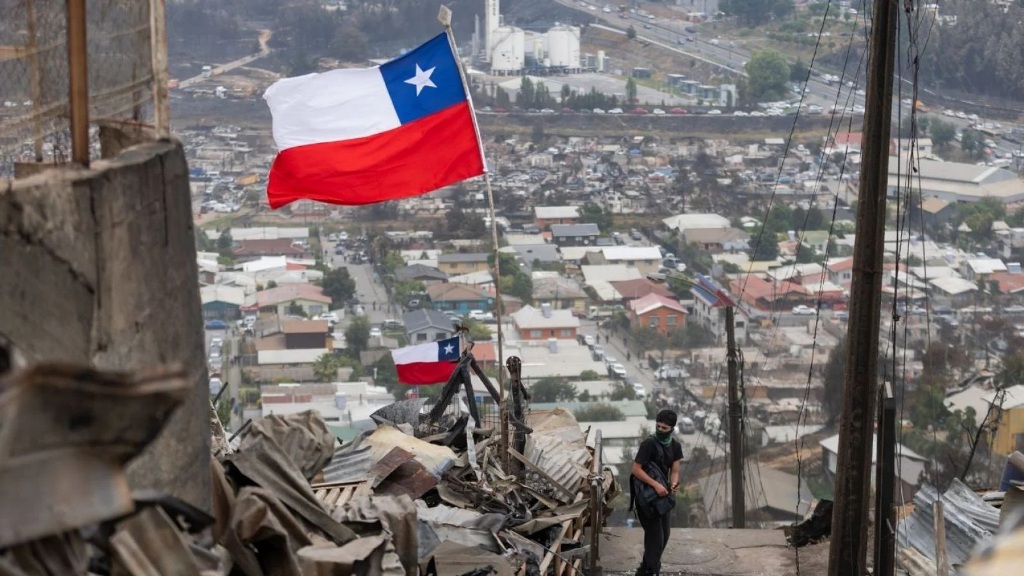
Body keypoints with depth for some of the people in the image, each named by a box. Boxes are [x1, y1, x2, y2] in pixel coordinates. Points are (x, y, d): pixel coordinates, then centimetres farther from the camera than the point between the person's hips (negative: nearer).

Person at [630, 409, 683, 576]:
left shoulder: (675, 446, 3)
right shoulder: (649, 443, -18)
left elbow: (674, 471, 2)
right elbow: (636, 469, -21)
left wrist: (673, 485, -20)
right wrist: (656, 485, -31)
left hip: (664, 494, 8)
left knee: (664, 536, 15)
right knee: (655, 537, -9)